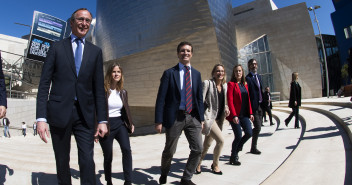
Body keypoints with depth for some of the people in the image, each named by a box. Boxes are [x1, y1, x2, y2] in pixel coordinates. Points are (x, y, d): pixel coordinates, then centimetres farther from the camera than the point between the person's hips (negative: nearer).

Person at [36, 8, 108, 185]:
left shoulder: (95, 51, 10)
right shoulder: (56, 47, 7)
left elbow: (99, 87, 6)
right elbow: (44, 84, 2)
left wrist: (102, 120, 1)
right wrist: (41, 118, -8)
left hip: (85, 114, 1)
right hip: (59, 112, 0)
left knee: (87, 161, -3)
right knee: (62, 162, 12)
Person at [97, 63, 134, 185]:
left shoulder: (123, 92, 9)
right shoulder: (103, 90, -8)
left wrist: (130, 123, 9)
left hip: (120, 124, 4)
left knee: (126, 149, -18)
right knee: (108, 156, 6)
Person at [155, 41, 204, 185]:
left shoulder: (196, 74, 12)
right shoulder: (169, 73, -1)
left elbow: (199, 97, 13)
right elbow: (161, 98, -5)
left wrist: (201, 118, 8)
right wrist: (159, 121, -9)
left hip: (193, 117, 4)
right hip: (175, 117, -3)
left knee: (198, 149, -1)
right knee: (169, 151, 9)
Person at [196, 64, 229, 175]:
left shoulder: (224, 85, 10)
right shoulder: (207, 83, -10)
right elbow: (200, 101, -13)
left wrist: (226, 108, -1)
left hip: (218, 119, 7)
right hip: (208, 117, -7)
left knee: (207, 144, 14)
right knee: (221, 140, -16)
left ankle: (198, 164, 35)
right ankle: (215, 165, 8)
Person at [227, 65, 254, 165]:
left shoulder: (245, 84, 14)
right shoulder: (231, 84, -6)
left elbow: (248, 99, 15)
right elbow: (230, 101, -12)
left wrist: (250, 113, 8)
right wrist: (234, 115, -19)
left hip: (244, 114, 6)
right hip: (235, 115, -6)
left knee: (249, 133, -4)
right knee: (238, 136, -3)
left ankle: (236, 149, 22)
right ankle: (233, 157, 18)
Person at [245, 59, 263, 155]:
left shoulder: (259, 76, 16)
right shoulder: (247, 78, -10)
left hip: (260, 106, 8)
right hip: (253, 106, -8)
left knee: (259, 126, 13)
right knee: (257, 127, -6)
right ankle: (253, 148, 11)